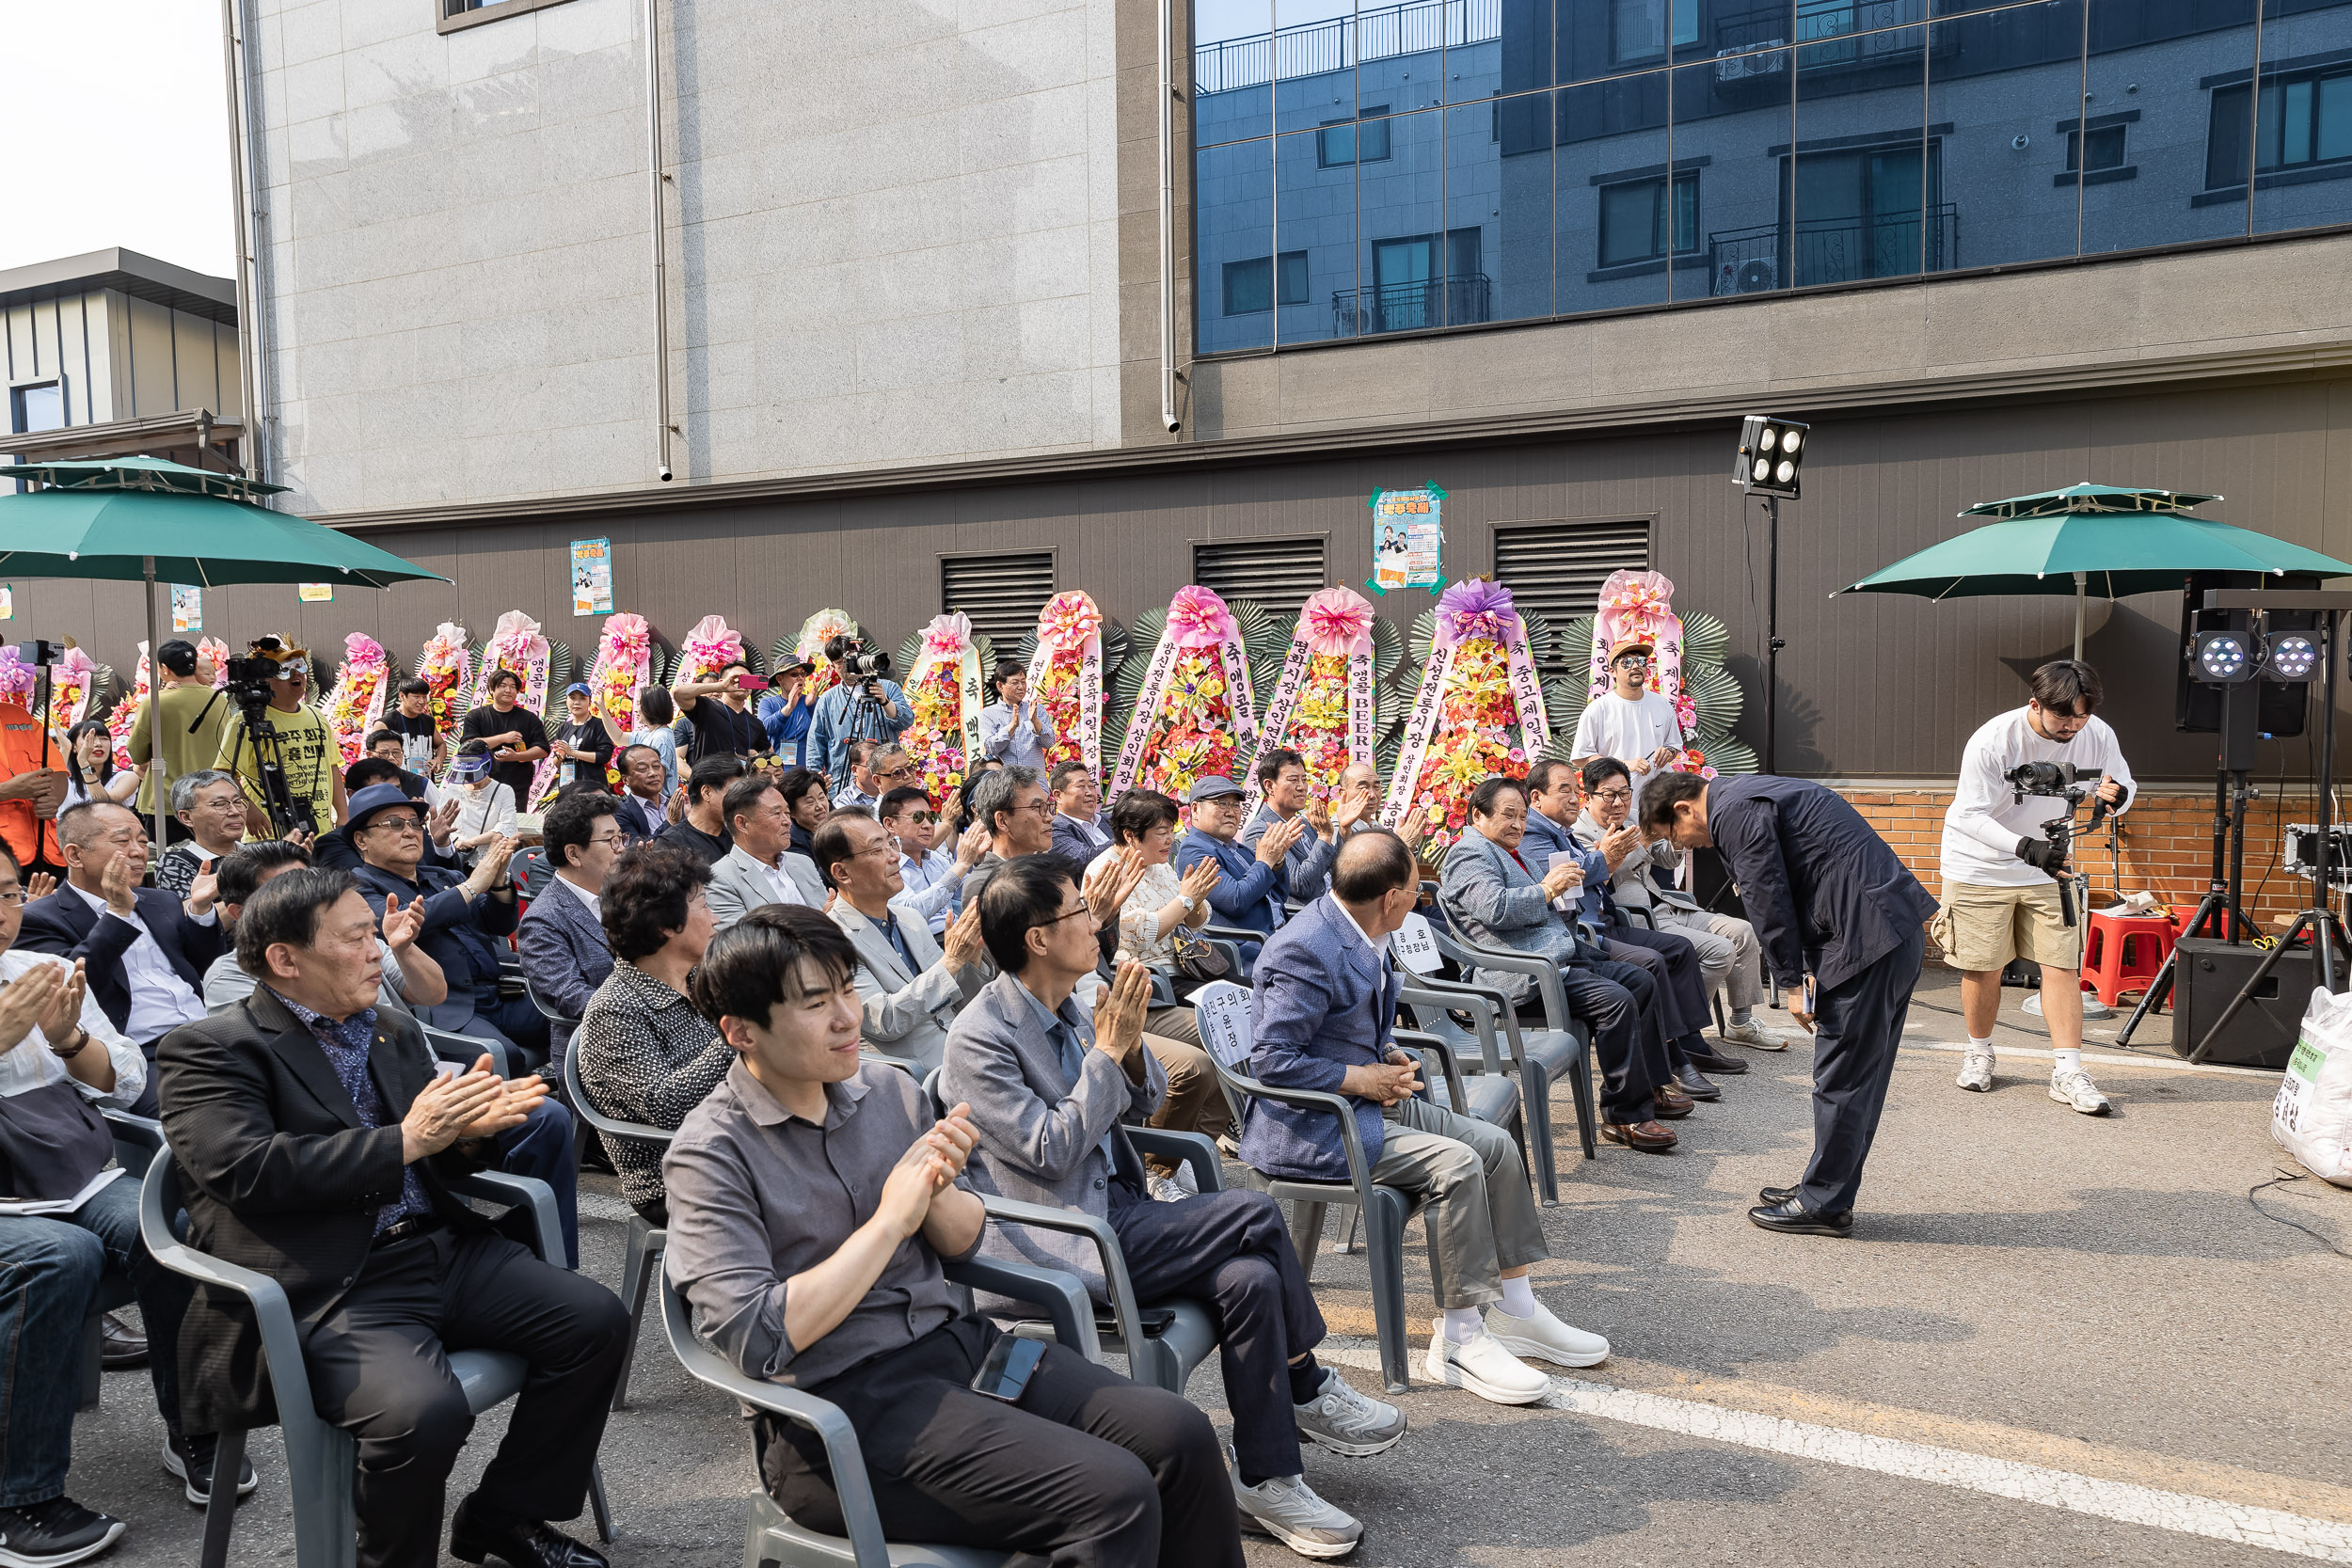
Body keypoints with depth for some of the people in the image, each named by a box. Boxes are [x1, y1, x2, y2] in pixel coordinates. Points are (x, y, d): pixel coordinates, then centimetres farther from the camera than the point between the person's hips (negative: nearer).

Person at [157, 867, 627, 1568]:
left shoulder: (395, 1032, 18)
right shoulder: (211, 1050, -3)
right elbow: (244, 1169, -19)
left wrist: (467, 1130, -3)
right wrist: (404, 1141, -18)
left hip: (442, 1247, 7)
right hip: (327, 1288, -7)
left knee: (597, 1322, -6)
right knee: (422, 1412, -31)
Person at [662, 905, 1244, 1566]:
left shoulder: (890, 1090, 7)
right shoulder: (710, 1154, -10)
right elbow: (757, 1338, -19)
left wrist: (937, 1192, -8)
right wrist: (891, 1220, -16)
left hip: (956, 1339, 6)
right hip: (841, 1403, -6)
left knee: (1179, 1433, -12)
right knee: (1114, 1494, -23)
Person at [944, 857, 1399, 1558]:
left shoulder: (1066, 1007, 9)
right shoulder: (979, 1038, -15)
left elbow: (1146, 1101, 15)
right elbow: (1050, 1151, -19)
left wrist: (1131, 1046, -6)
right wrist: (1107, 1049, -17)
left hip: (1114, 1210, 8)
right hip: (1059, 1244, -8)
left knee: (1250, 1276, -16)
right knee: (1255, 1215, -21)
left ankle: (1268, 1480, -3)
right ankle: (1307, 1388, -2)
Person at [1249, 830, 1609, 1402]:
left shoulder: (1360, 936, 6)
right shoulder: (1304, 950, -24)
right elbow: (1271, 1059, -24)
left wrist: (1387, 1058, 2)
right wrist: (1364, 1078, -18)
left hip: (1364, 1098, 10)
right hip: (1309, 1124, -10)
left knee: (1495, 1145, 1)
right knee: (1455, 1165, -23)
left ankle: (1513, 1311, 11)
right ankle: (1459, 1339, -11)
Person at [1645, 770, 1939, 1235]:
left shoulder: (1732, 813, -10)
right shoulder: (1751, 796, 21)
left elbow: (1768, 903, -13)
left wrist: (1793, 983, -6)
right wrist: (1808, 972, 13)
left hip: (1866, 935, -11)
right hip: (1899, 927, 11)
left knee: (1841, 1078, -2)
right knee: (1860, 1074, 16)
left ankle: (1824, 1205, 8)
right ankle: (1829, 1191, 26)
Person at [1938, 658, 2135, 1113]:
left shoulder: (2098, 737, -11)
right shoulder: (1992, 741, -23)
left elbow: (2123, 784, 5)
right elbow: (1971, 817, -23)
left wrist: (2116, 796, -22)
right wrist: (2026, 848, -38)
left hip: (2049, 869, 3)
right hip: (1981, 867, -3)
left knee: (2062, 965, -4)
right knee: (1983, 969, 3)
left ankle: (2067, 1073, 1)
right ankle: (1979, 1052, 26)